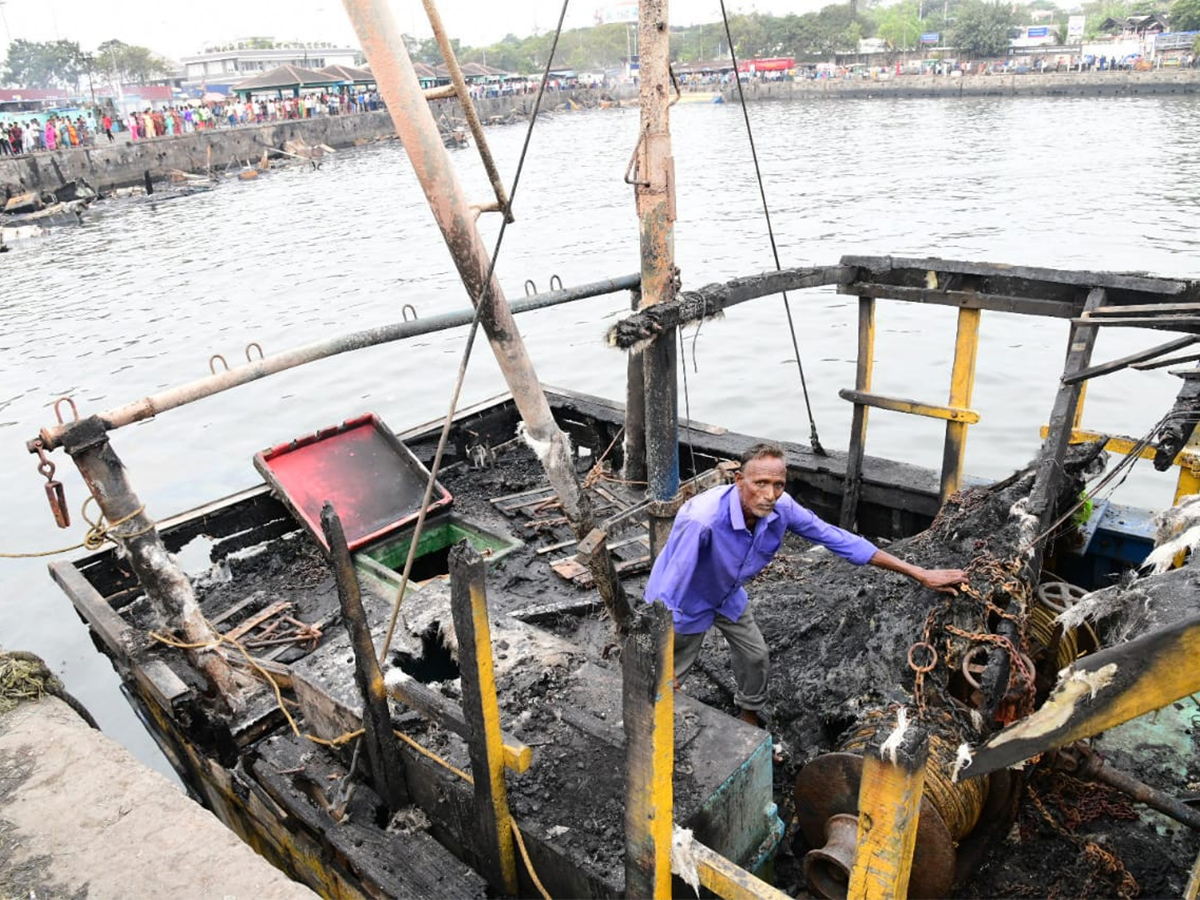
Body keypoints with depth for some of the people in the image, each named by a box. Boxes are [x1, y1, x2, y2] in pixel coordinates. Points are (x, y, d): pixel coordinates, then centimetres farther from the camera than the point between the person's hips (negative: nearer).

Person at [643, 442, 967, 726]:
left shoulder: (782, 508, -26)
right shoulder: (702, 519, -44)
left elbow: (840, 540, -16)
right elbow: (670, 589, -39)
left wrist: (920, 574, -13)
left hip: (729, 595, 6)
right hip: (686, 600, -6)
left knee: (756, 658, 18)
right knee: (670, 675, 6)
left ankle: (749, 717, 46)